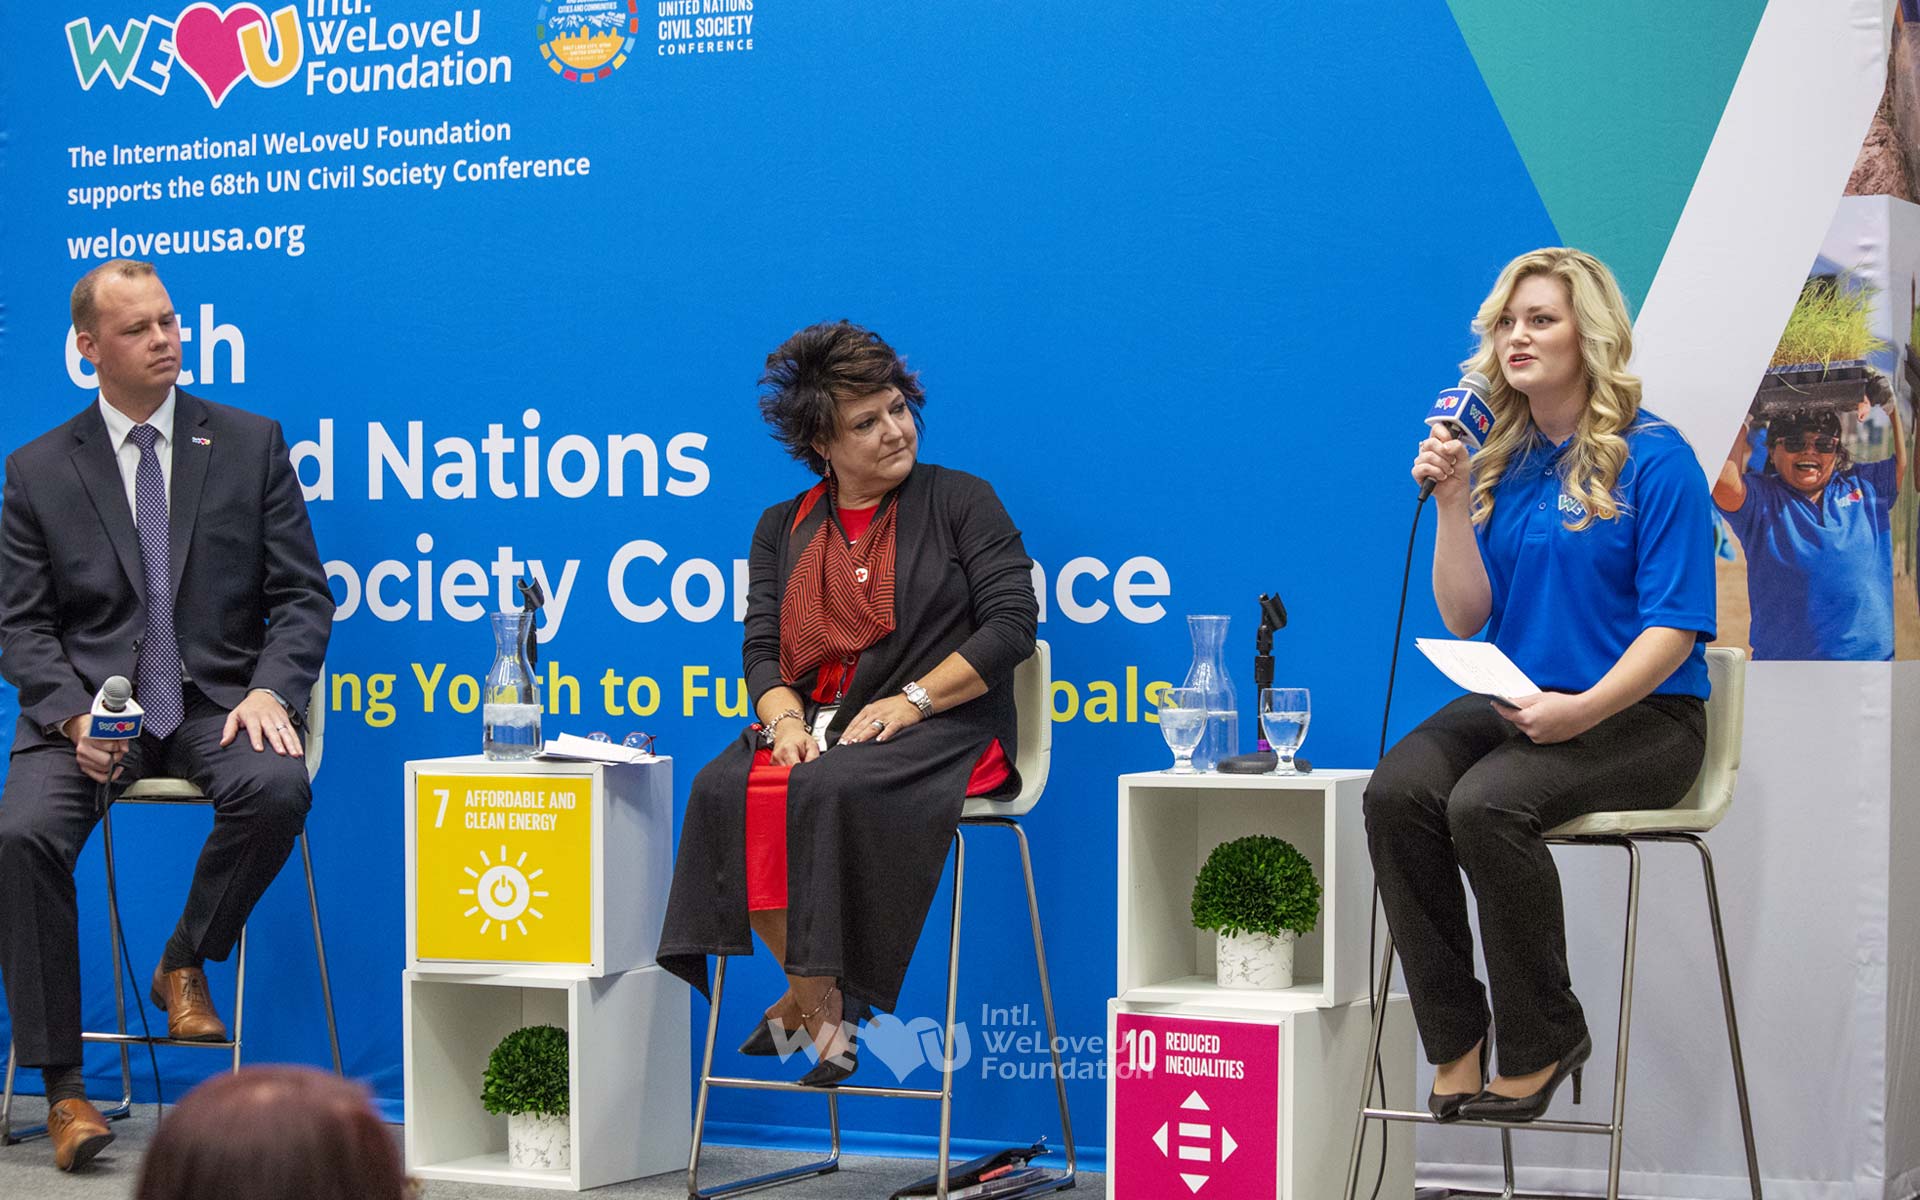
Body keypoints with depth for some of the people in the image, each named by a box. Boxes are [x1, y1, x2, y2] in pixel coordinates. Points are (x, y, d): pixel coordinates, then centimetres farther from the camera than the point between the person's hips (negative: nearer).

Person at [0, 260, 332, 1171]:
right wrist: (76, 717, -14)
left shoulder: (249, 444, 9)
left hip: (214, 701, 0)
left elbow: (302, 596, 6)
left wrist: (271, 691, -13)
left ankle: (185, 964, -5)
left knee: (276, 788, -33)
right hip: (88, 706, 0)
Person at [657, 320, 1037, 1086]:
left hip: (940, 732, -4)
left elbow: (1013, 620, -3)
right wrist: (785, 720, -11)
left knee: (829, 789, -35)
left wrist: (912, 701, -13)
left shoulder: (960, 501, 7)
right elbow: (762, 647, 12)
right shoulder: (783, 527, 19)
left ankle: (816, 999, -18)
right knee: (727, 788, -27)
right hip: (815, 728, 4)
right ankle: (818, 1001, -17)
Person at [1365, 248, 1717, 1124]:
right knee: (1396, 793, -25)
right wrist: (1451, 502, -4)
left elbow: (1673, 628, -11)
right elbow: (1467, 619, 7)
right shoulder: (1502, 464, 11)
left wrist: (1583, 709, -24)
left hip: (1639, 716, -5)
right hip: (1514, 702, 5)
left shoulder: (1654, 460, -6)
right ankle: (1453, 1039, -16)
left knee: (1487, 804, -33)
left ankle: (1542, 1041, -13)